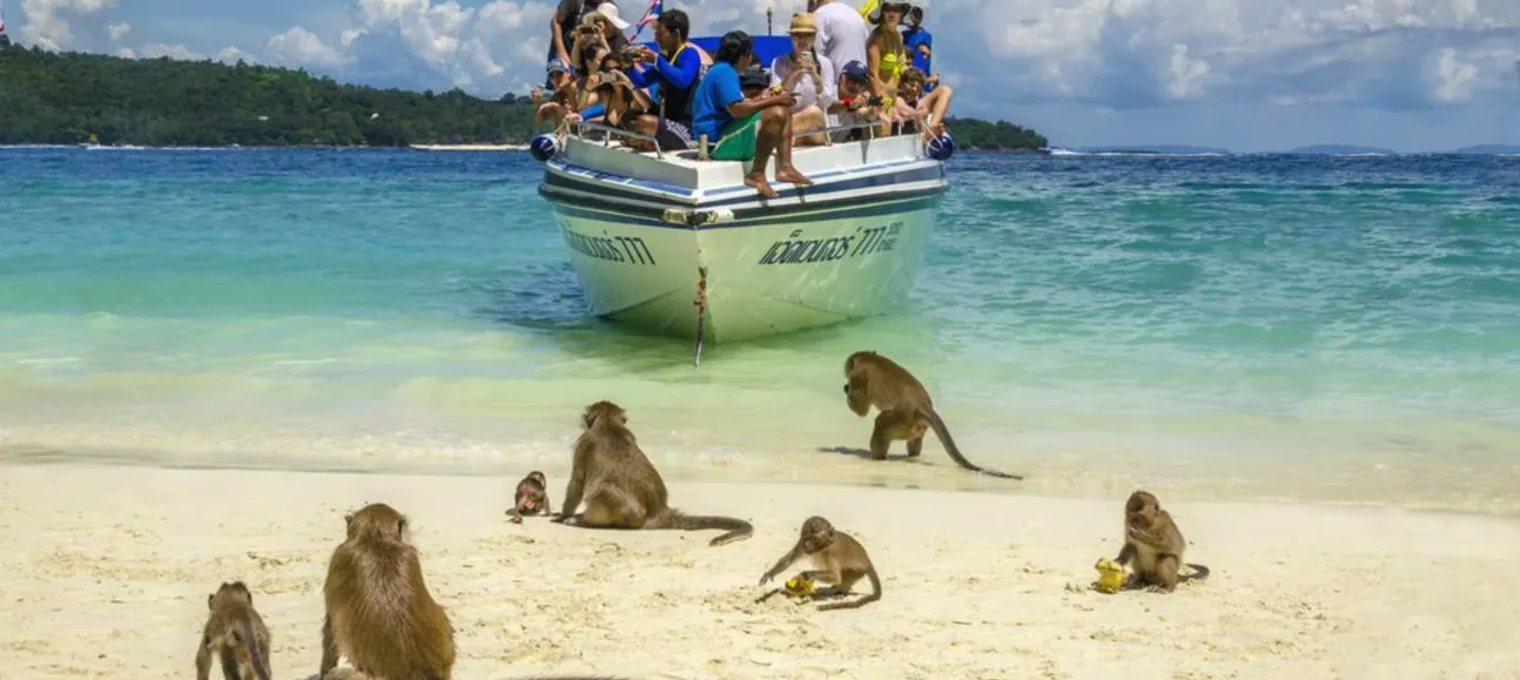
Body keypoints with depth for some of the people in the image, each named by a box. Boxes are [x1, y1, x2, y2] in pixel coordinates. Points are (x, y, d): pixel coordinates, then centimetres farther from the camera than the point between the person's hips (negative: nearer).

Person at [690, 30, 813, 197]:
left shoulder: (724, 70, 18)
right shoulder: (724, 72, -16)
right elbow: (737, 110, -25)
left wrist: (761, 100, 20)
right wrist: (774, 100, -17)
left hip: (726, 132, 11)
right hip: (717, 140, -11)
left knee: (784, 110, 9)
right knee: (776, 114, -27)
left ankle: (784, 167, -2)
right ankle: (756, 174, -21)